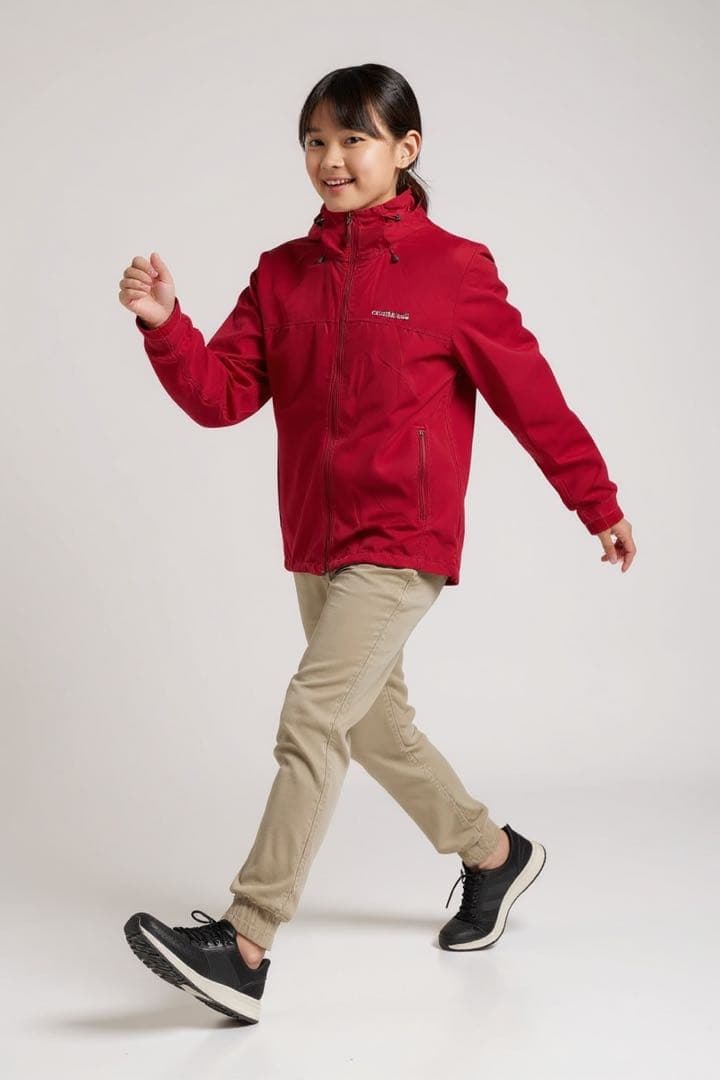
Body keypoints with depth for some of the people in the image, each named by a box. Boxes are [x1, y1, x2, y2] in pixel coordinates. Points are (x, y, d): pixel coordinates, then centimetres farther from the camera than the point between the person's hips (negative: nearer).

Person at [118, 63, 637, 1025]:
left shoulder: (452, 269, -7)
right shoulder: (281, 273, 7)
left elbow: (530, 393, -2)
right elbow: (220, 396, 0)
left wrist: (599, 504, 4)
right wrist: (164, 325, -18)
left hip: (401, 543, -7)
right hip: (316, 545, 7)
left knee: (311, 718, -16)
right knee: (375, 724, 19)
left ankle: (245, 947, -14)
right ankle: (494, 854, 41)